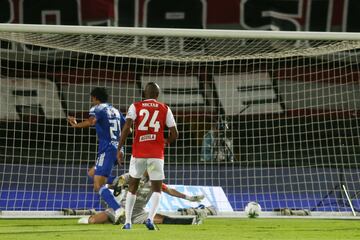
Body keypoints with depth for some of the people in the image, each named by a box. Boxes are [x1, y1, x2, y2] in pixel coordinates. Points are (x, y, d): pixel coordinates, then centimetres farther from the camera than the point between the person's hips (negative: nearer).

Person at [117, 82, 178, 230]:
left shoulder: (135, 107, 3)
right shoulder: (165, 109, 5)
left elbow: (126, 127, -10)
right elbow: (174, 134, 4)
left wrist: (119, 148, -6)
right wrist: (167, 142, 25)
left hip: (138, 153, 1)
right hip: (156, 155, -1)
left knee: (132, 187, 17)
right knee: (157, 190, 7)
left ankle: (127, 222, 13)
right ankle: (150, 218, -17)